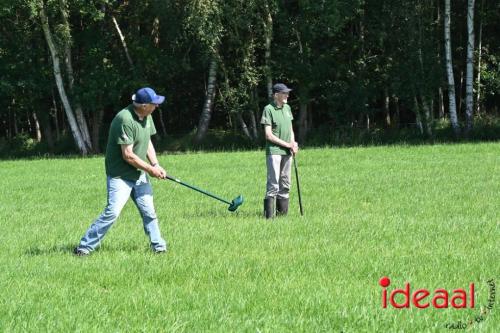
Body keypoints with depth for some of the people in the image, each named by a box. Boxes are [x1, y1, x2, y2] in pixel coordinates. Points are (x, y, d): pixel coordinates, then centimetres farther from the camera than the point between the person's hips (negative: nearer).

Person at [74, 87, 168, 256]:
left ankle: (158, 246, 19)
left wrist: (155, 165, 1)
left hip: (140, 175, 8)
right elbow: (128, 155, -23)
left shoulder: (146, 116, 3)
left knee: (149, 212, 7)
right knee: (112, 212, -14)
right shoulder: (125, 120, -25)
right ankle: (85, 246, -7)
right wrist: (150, 169, -14)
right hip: (120, 176, -8)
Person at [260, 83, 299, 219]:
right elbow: (268, 135, -12)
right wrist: (287, 144, -11)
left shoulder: (287, 108, 14)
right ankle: (269, 215, -9)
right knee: (273, 184, -10)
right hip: (274, 151, -7)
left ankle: (282, 212, 15)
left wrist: (293, 143, 1)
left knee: (285, 184, 9)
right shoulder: (269, 109, -8)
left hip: (287, 152, 7)